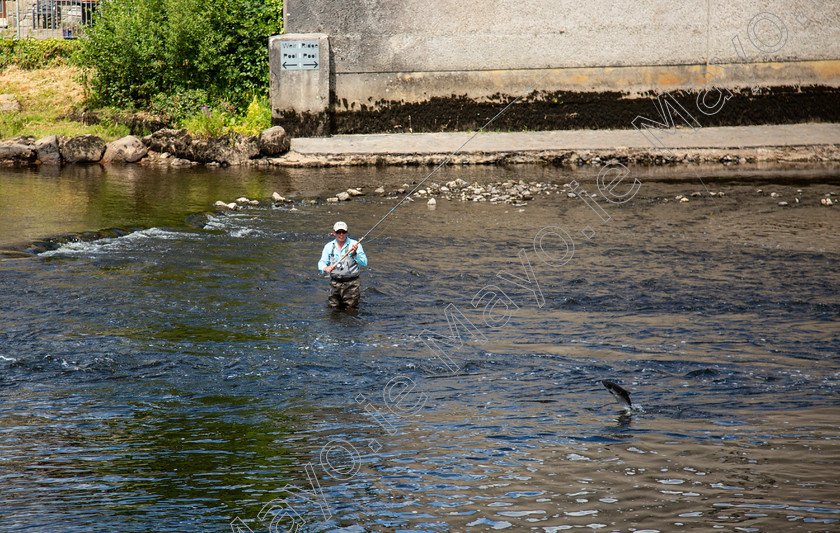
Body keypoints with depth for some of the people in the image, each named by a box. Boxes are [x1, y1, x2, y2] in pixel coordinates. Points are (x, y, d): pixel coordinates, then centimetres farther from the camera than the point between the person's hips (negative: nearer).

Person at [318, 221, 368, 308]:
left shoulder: (354, 245, -3)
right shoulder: (329, 246, 7)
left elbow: (364, 263, -8)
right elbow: (322, 263, 4)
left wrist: (354, 254, -25)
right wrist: (326, 268, -18)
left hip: (351, 284, -3)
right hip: (335, 283, 3)